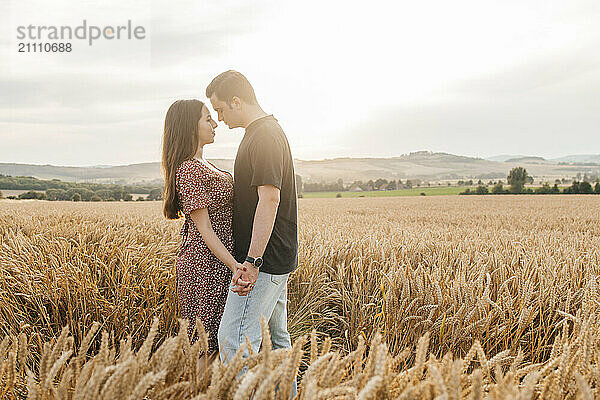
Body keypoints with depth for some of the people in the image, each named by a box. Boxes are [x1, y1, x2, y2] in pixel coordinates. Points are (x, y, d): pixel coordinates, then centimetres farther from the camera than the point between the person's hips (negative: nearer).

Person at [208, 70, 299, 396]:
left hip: (264, 261, -11)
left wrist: (252, 261, -26)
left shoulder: (264, 137, -16)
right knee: (276, 338, 18)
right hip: (278, 259, 11)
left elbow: (269, 199, -25)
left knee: (233, 341, -8)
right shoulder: (270, 131, 15)